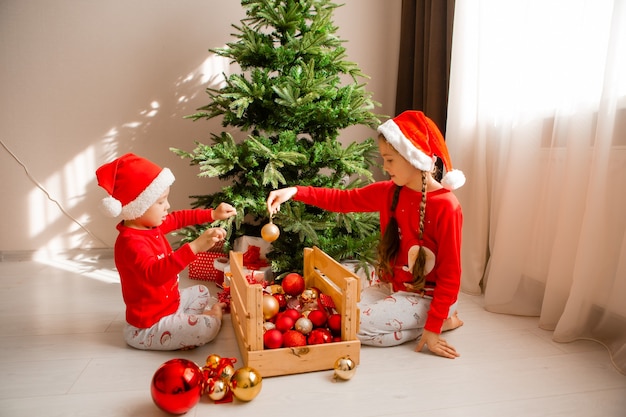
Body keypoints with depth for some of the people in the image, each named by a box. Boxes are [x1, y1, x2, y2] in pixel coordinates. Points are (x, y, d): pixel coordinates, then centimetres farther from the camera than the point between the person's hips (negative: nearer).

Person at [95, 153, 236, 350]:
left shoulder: (149, 224, -1)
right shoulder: (131, 243, -31)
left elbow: (178, 218, 15)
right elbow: (155, 273, -49)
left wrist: (213, 214, 6)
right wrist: (194, 247, -58)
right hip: (147, 326, -10)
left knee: (202, 292, 27)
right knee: (208, 327, -22)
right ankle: (213, 314, 9)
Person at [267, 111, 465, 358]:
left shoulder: (446, 206, -21)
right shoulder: (389, 192, -2)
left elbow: (451, 274, -18)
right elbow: (343, 199, -1)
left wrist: (433, 327, -18)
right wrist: (295, 192, -14)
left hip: (425, 297, -7)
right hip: (391, 287, 7)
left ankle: (443, 321, -1)